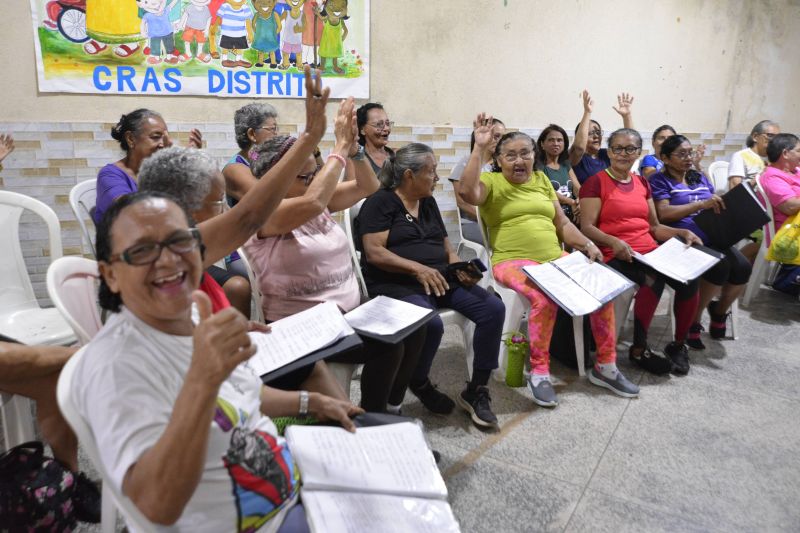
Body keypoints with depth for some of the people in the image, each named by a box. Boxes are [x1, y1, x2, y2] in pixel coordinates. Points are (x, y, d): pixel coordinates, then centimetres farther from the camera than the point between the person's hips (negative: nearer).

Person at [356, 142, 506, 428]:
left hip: (440, 278, 7)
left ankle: (476, 391, -4)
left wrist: (459, 266, -2)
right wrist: (417, 268, -24)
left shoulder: (428, 203, 19)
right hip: (397, 283, -7)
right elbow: (374, 253, -13)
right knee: (431, 324, -35)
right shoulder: (381, 203, -3)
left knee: (494, 308, -14)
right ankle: (419, 383, -1)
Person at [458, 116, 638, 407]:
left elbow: (563, 223, 19)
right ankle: (539, 373, -15)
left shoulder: (541, 179, 18)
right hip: (514, 261, -6)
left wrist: (587, 244, 3)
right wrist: (479, 147, -20)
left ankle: (605, 366, 3)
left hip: (555, 258, 6)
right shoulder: (491, 181, 1)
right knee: (546, 297, -34)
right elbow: (468, 192, -23)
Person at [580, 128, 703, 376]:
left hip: (649, 251, 6)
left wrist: (682, 232, 3)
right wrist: (613, 242, -26)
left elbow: (653, 226, 21)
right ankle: (639, 349, -14)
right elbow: (587, 227, -9)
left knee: (689, 278, -21)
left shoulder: (642, 183, 20)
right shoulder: (596, 182, 0)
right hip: (616, 255, -6)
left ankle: (679, 344, 0)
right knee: (654, 280, -33)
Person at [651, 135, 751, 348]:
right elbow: (663, 213, -13)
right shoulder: (659, 180, 2)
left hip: (713, 236, 6)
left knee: (742, 267, -18)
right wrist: (701, 204, -20)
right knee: (719, 266, -29)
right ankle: (693, 321, -9)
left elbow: (718, 205, 23)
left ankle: (719, 311, 11)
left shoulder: (700, 178, 23)